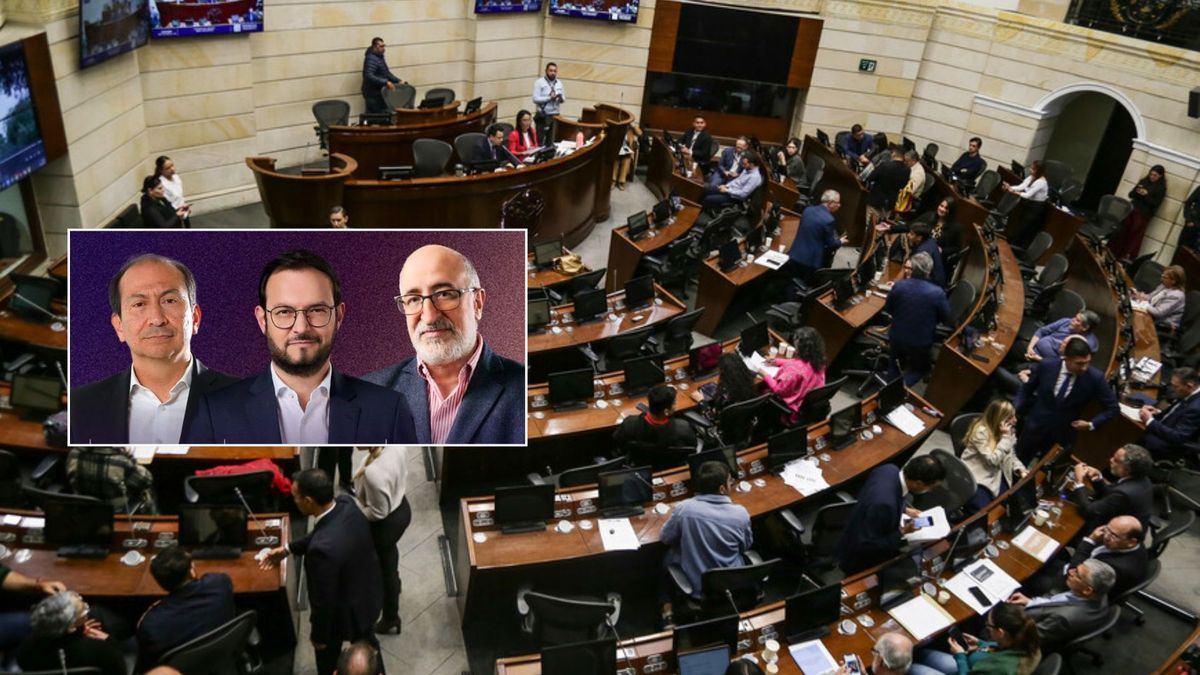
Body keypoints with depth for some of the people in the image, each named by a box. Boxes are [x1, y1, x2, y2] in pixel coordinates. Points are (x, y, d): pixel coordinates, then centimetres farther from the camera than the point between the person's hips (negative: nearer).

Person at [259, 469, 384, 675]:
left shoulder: (323, 548, -43)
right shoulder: (346, 503, -20)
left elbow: (324, 600, -28)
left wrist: (318, 635, -11)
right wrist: (288, 548, 6)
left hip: (345, 611, -7)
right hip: (368, 592, 7)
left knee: (328, 652, 26)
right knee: (364, 640, 35)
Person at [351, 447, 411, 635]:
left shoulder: (373, 473, -42)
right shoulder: (395, 445, -20)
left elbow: (378, 513, -26)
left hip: (387, 523, -7)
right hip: (402, 508, 8)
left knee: (386, 567, 19)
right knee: (389, 554, 37)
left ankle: (391, 621, 43)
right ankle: (393, 586, 68)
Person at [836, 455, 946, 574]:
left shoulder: (890, 469, -14)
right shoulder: (884, 502, -39)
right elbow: (866, 545, -28)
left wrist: (904, 509, 1)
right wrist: (902, 532, -22)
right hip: (859, 559, -8)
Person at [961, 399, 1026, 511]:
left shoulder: (1008, 430, 3)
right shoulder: (981, 431, -21)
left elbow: (1010, 455, 12)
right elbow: (993, 460, -24)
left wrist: (1020, 469, -7)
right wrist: (1005, 437, -25)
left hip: (996, 474, 7)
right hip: (976, 477, -7)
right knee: (986, 510, -22)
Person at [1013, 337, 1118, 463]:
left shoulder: (1095, 378, -18)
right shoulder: (1046, 366, -15)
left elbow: (1112, 407, -4)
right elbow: (1026, 389, 2)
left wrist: (1091, 424, -14)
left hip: (1063, 434, -1)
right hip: (1035, 426, 1)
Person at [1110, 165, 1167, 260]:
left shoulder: (1161, 188, -3)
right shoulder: (1143, 181, 11)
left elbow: (1155, 203, -10)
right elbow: (1131, 194, 10)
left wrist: (1146, 195, -22)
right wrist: (1136, 191, -12)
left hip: (1143, 214, -5)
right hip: (1132, 209, 5)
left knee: (1135, 235, -3)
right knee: (1122, 231, 3)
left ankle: (1127, 256, 2)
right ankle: (1113, 252, 10)